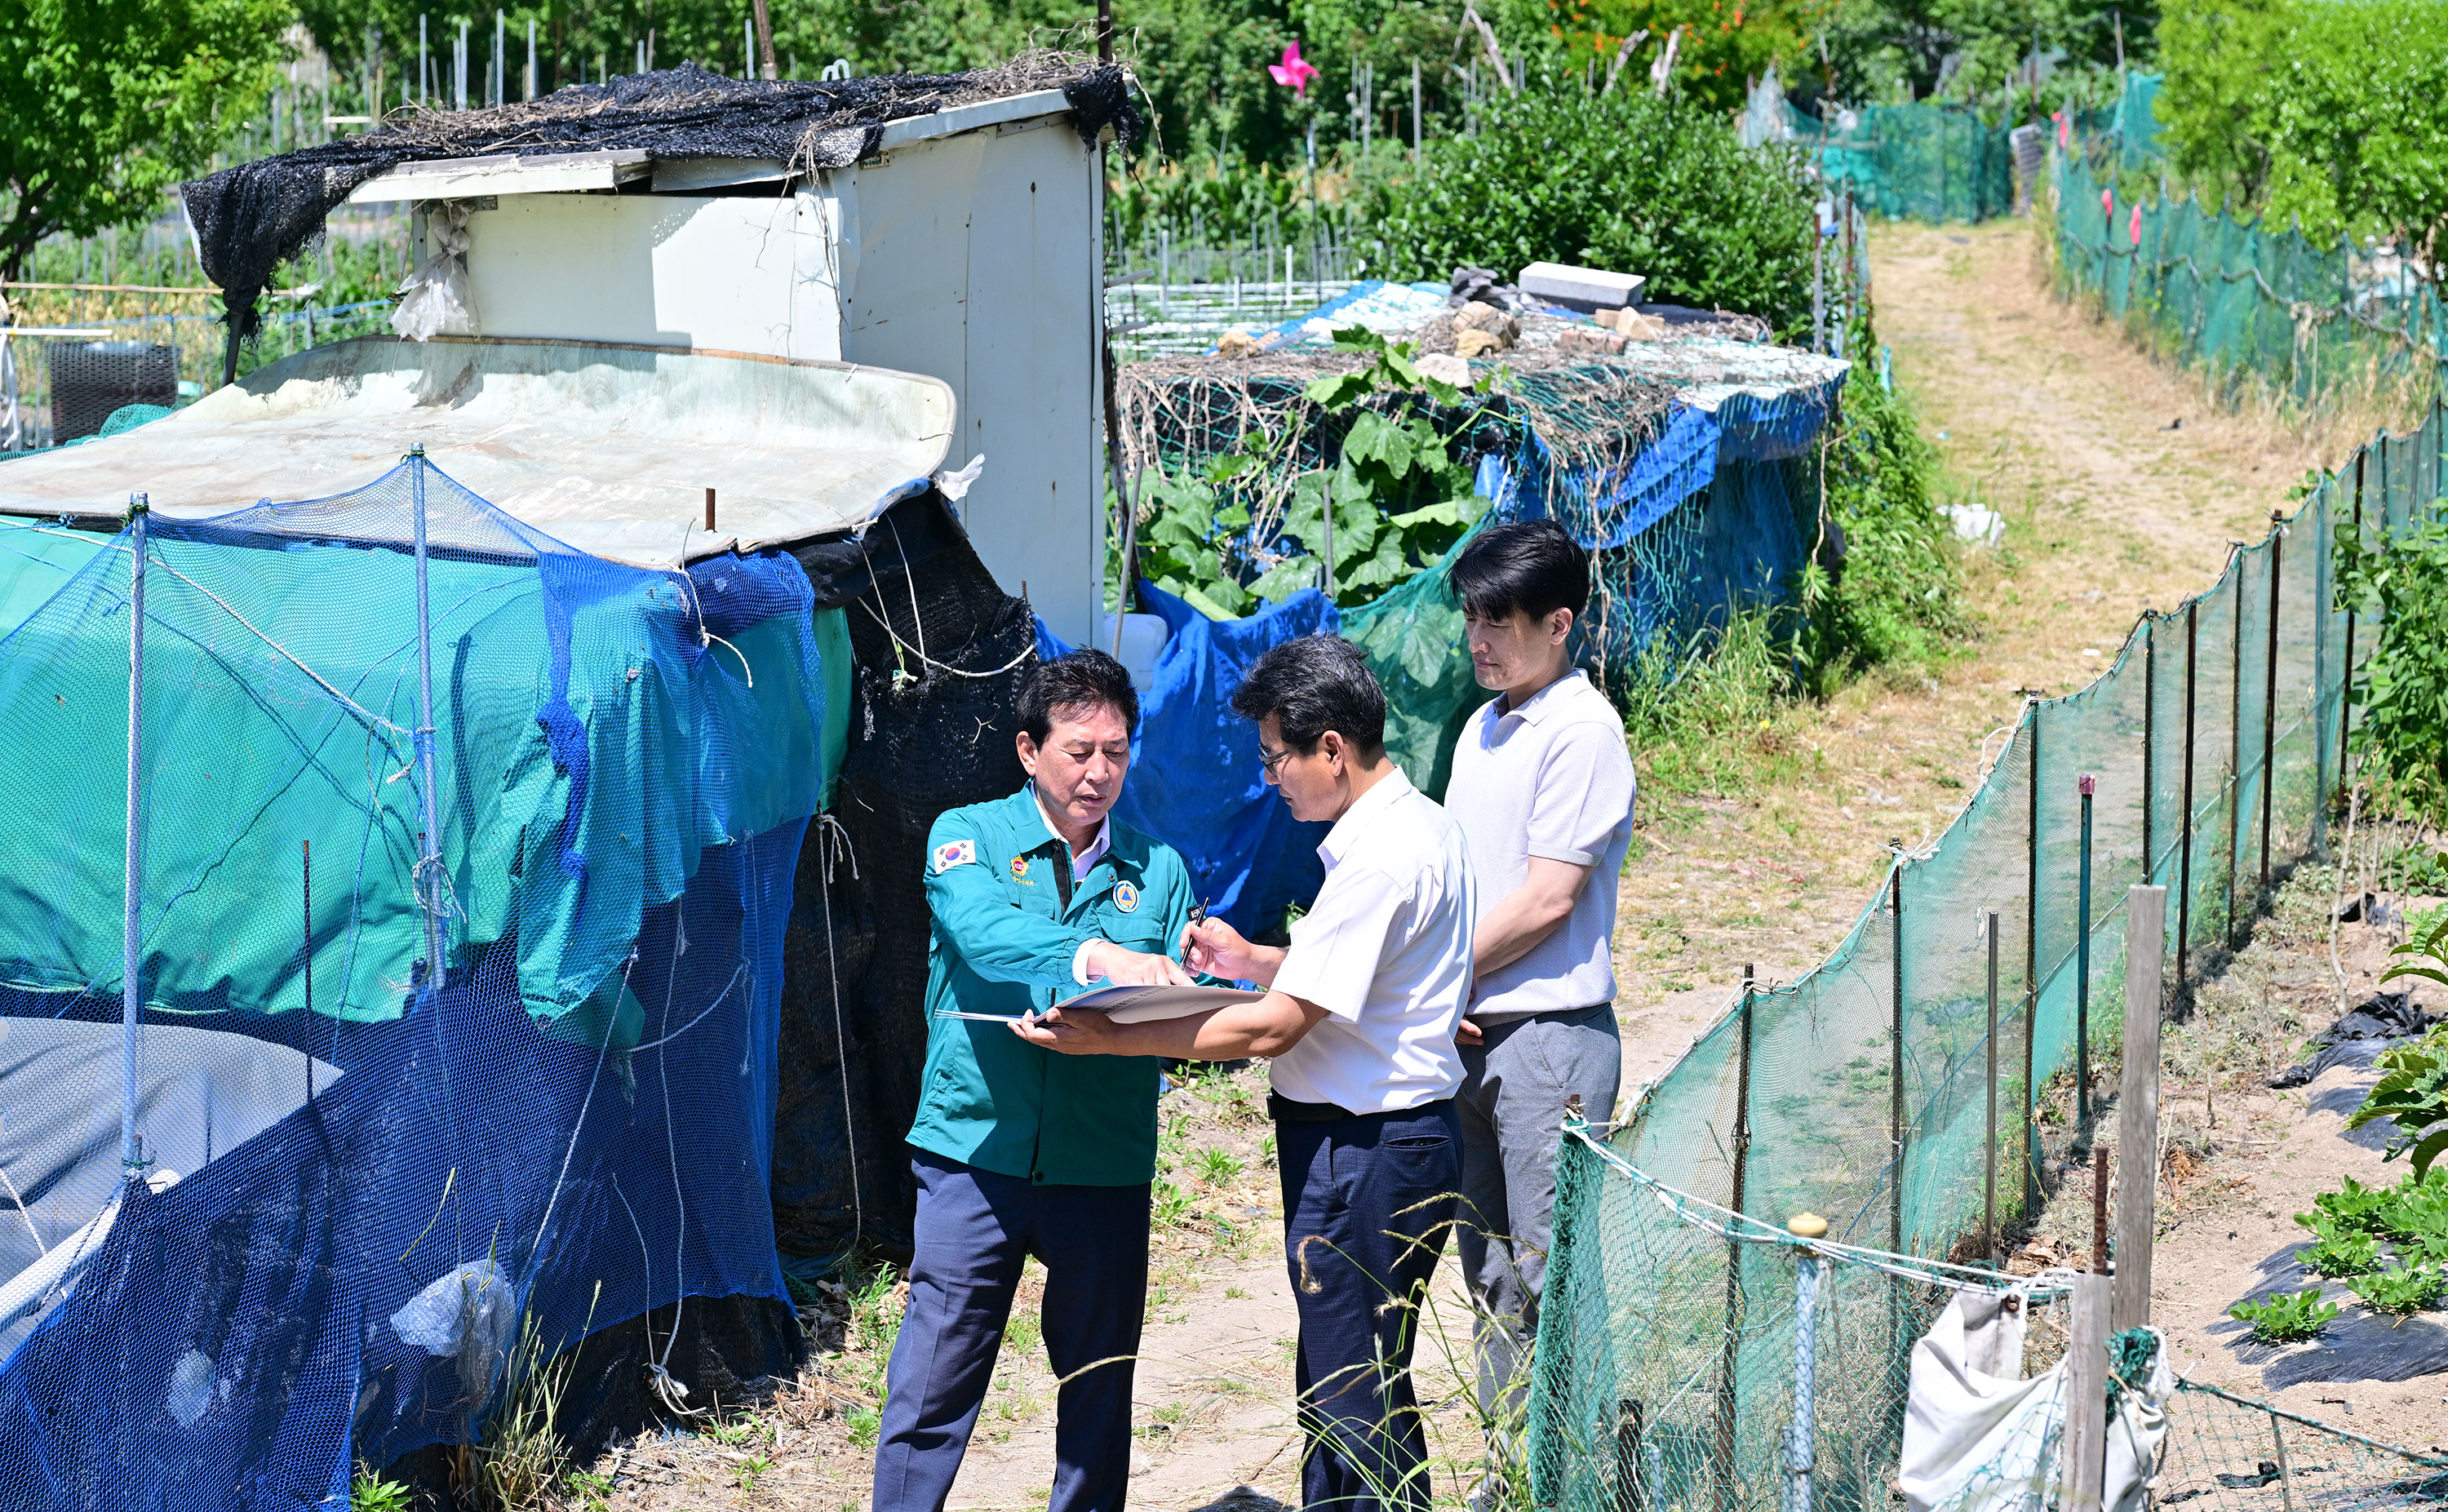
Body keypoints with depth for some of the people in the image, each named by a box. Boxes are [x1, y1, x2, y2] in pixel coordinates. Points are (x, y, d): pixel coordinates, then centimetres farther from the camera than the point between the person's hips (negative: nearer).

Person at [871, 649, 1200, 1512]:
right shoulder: (969, 836, 2)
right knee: (932, 1384, -4)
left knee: (1098, 1391, 11)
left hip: (1105, 1166, 3)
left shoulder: (1158, 871, 10)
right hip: (975, 1147, -3)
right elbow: (985, 934, -19)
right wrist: (1097, 957, -34)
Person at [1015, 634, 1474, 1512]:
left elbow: (1274, 1027, -23)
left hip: (1363, 1156, -11)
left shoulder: (1379, 858, -22)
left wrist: (1108, 1040, -17)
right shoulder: (1423, 827, 11)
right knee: (1333, 1384, 18)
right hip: (1396, 1136, 11)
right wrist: (1252, 960, 11)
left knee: (1358, 1403, -3)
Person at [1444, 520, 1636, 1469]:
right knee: (1491, 1273, 13)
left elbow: (1547, 897, -15)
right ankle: (1507, 1468, 21)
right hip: (1467, 1032, 8)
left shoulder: (1581, 730, -11)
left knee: (1551, 1267, -6)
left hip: (1550, 1033, -8)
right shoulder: (1484, 731, 15)